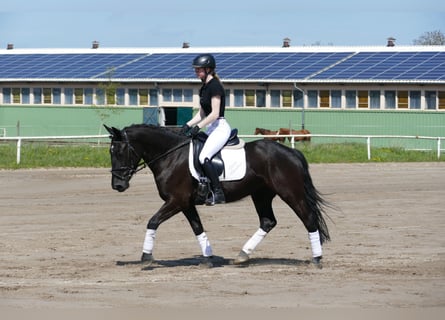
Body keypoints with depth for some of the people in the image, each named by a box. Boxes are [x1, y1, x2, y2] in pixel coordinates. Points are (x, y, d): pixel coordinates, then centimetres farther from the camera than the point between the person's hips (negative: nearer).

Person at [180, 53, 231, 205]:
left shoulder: (214, 86, -14)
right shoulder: (204, 87, 14)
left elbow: (214, 113, -20)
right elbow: (202, 113, 18)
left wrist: (198, 127, -21)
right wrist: (188, 125, 6)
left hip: (220, 127, -10)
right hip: (211, 128, 10)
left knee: (204, 157, -24)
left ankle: (218, 193, -21)